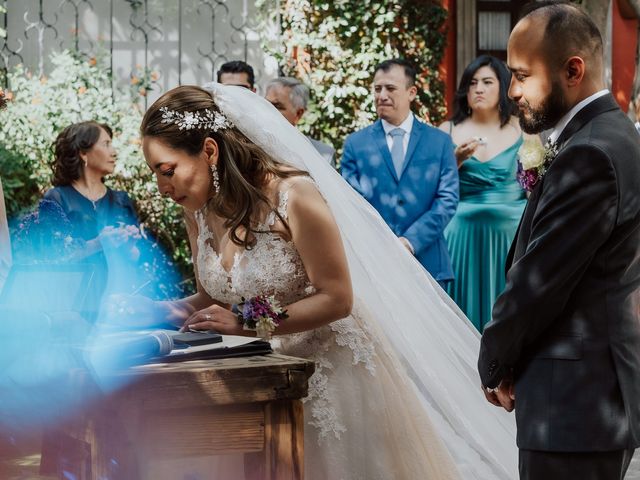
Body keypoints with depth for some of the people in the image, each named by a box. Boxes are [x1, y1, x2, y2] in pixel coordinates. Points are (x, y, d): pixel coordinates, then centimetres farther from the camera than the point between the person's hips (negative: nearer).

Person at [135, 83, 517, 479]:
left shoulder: (292, 196, -24)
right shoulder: (199, 207, -4)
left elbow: (336, 299, -21)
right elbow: (214, 297, 5)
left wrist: (245, 321, -25)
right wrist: (174, 311, -16)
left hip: (331, 369, -5)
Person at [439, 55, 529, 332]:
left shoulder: (522, 131, 3)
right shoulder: (448, 131, 4)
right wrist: (457, 160, -13)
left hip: (511, 231, 0)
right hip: (463, 233, 0)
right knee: (467, 303, 3)